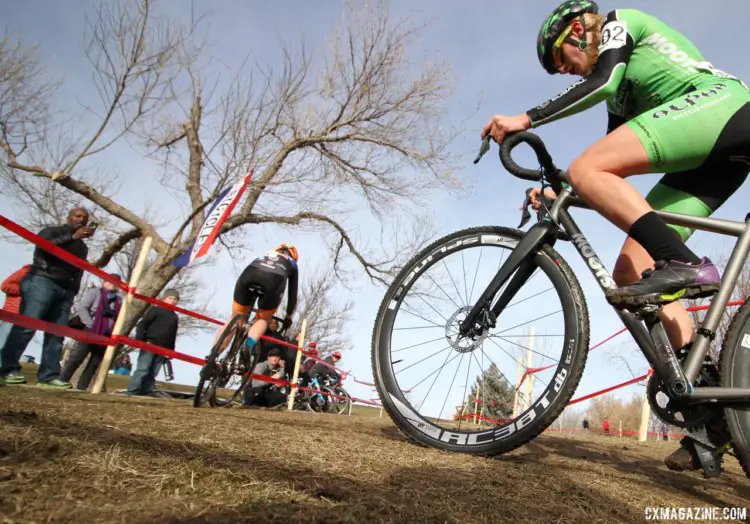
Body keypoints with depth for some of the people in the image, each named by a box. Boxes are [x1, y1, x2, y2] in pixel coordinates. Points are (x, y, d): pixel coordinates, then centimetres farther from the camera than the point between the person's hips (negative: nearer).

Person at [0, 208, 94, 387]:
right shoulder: (52, 231, 10)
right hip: (43, 282, -6)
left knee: (56, 334, -2)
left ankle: (49, 375, -4)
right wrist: (72, 237, -17)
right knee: (26, 326, -14)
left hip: (66, 290, 6)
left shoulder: (82, 246, 27)